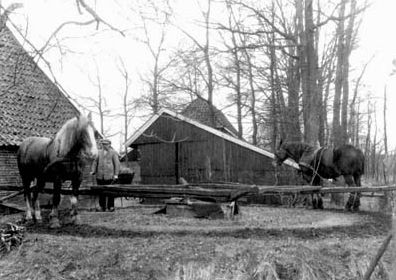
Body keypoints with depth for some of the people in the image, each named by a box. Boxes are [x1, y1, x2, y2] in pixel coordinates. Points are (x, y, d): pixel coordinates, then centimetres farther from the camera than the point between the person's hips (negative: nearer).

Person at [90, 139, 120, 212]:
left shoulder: (113, 153, 2)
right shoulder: (100, 152, 14)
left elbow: (117, 164, -1)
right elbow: (95, 162, 17)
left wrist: (116, 174, -7)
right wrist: (93, 171, 3)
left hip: (109, 175, -4)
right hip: (100, 175, 4)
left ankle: (110, 206, 7)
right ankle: (102, 206, 12)